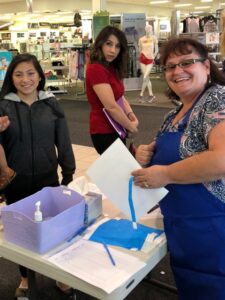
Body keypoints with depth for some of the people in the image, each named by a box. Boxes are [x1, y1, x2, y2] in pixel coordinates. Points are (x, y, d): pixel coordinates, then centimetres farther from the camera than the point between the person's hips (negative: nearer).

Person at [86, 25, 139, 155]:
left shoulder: (112, 68, 9)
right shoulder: (96, 69, -20)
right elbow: (111, 106, -24)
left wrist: (130, 114, -7)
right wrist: (130, 126, -13)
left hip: (116, 128, 9)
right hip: (105, 131, -9)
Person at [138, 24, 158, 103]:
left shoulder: (154, 38, -1)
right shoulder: (141, 39, 5)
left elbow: (156, 50, 3)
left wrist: (153, 56, -2)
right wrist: (142, 55, 1)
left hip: (150, 60, -3)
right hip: (143, 59, 3)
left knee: (145, 77, -9)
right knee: (147, 78, 5)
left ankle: (141, 95, 0)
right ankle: (151, 95, 14)